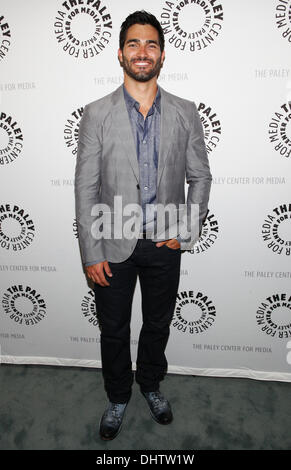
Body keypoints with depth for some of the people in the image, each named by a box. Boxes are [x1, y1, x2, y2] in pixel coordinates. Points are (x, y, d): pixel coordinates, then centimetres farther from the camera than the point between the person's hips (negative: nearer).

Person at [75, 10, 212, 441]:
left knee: (158, 325, 19)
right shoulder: (96, 114, -4)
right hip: (114, 245, -1)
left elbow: (200, 176, 5)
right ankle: (118, 397, 41)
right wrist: (92, 253, -9)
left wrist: (185, 232, -4)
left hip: (165, 244, 2)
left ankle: (151, 385, 47)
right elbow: (86, 188, -6)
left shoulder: (185, 113, 1)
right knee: (113, 330, 15)